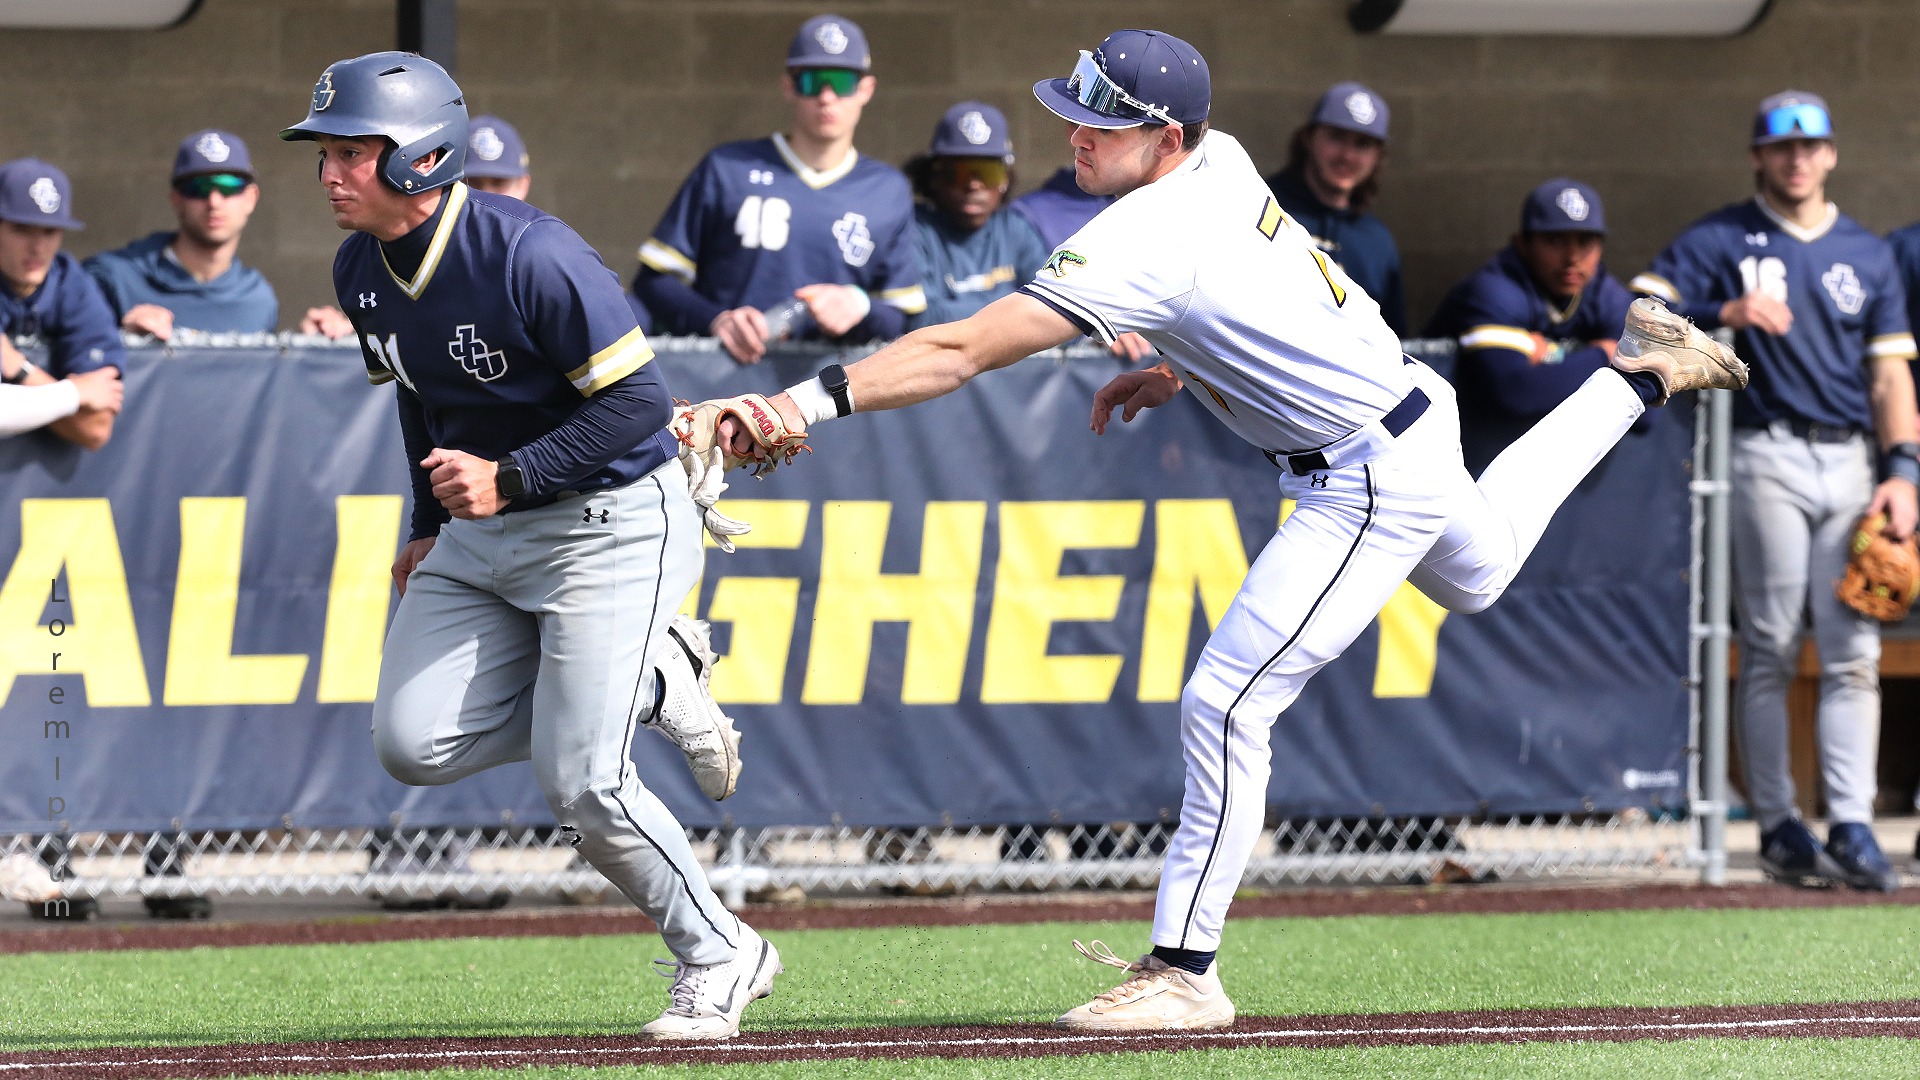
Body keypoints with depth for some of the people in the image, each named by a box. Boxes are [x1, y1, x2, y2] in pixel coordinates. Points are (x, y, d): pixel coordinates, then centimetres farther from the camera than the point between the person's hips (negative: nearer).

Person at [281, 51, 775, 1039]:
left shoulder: (531, 257, -25)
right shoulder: (361, 272, 1)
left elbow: (638, 401, -22)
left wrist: (506, 479, -27)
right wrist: (430, 527, 15)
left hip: (610, 522, -8)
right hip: (480, 533, 8)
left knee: (579, 785, -15)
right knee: (412, 745, -5)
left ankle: (719, 957, 9)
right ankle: (648, 685, 14)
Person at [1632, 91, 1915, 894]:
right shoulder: (1721, 240, 6)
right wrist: (1727, 313, -21)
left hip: (1852, 461, 4)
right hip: (1767, 456, -4)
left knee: (1853, 653, -3)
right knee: (1770, 649, -4)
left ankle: (1852, 826, -5)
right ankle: (1776, 825, 0)